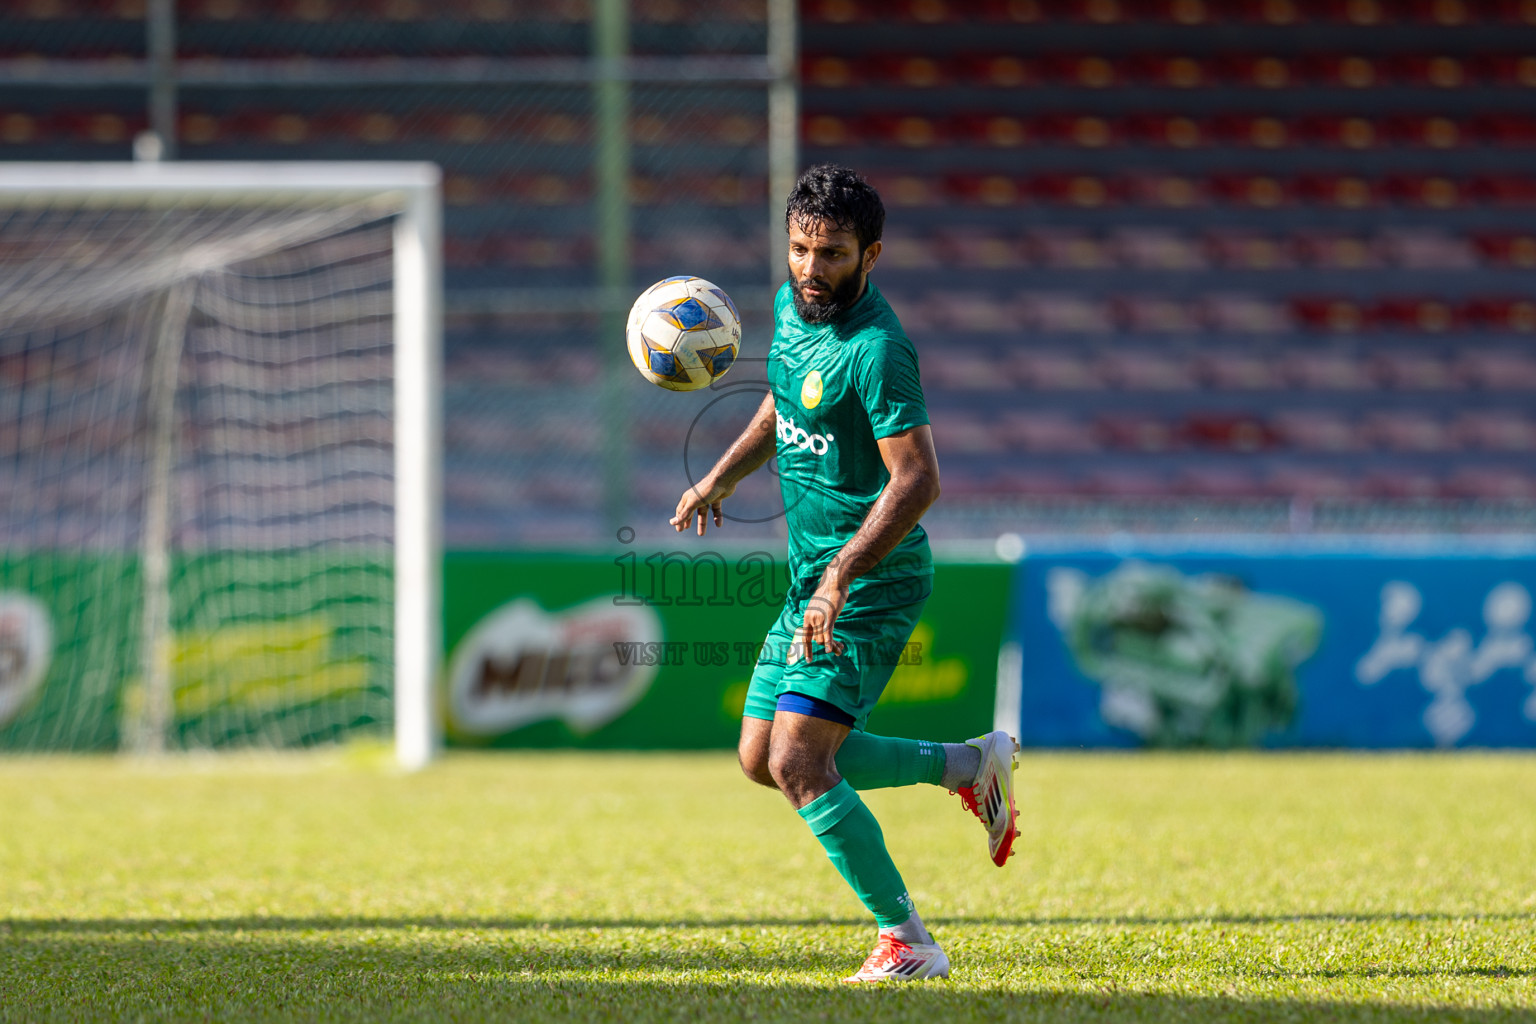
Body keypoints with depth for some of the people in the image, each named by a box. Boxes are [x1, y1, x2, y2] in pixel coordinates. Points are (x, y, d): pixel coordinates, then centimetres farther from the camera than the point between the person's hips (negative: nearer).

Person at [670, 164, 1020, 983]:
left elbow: (918, 479, -27)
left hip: (872, 583, -9)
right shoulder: (792, 306, 6)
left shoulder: (876, 350, -22)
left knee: (798, 762, -18)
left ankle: (907, 944, -9)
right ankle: (969, 765, 23)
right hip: (814, 577, 9)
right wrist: (722, 478, 23)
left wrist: (841, 577, -34)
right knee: (760, 759, 13)